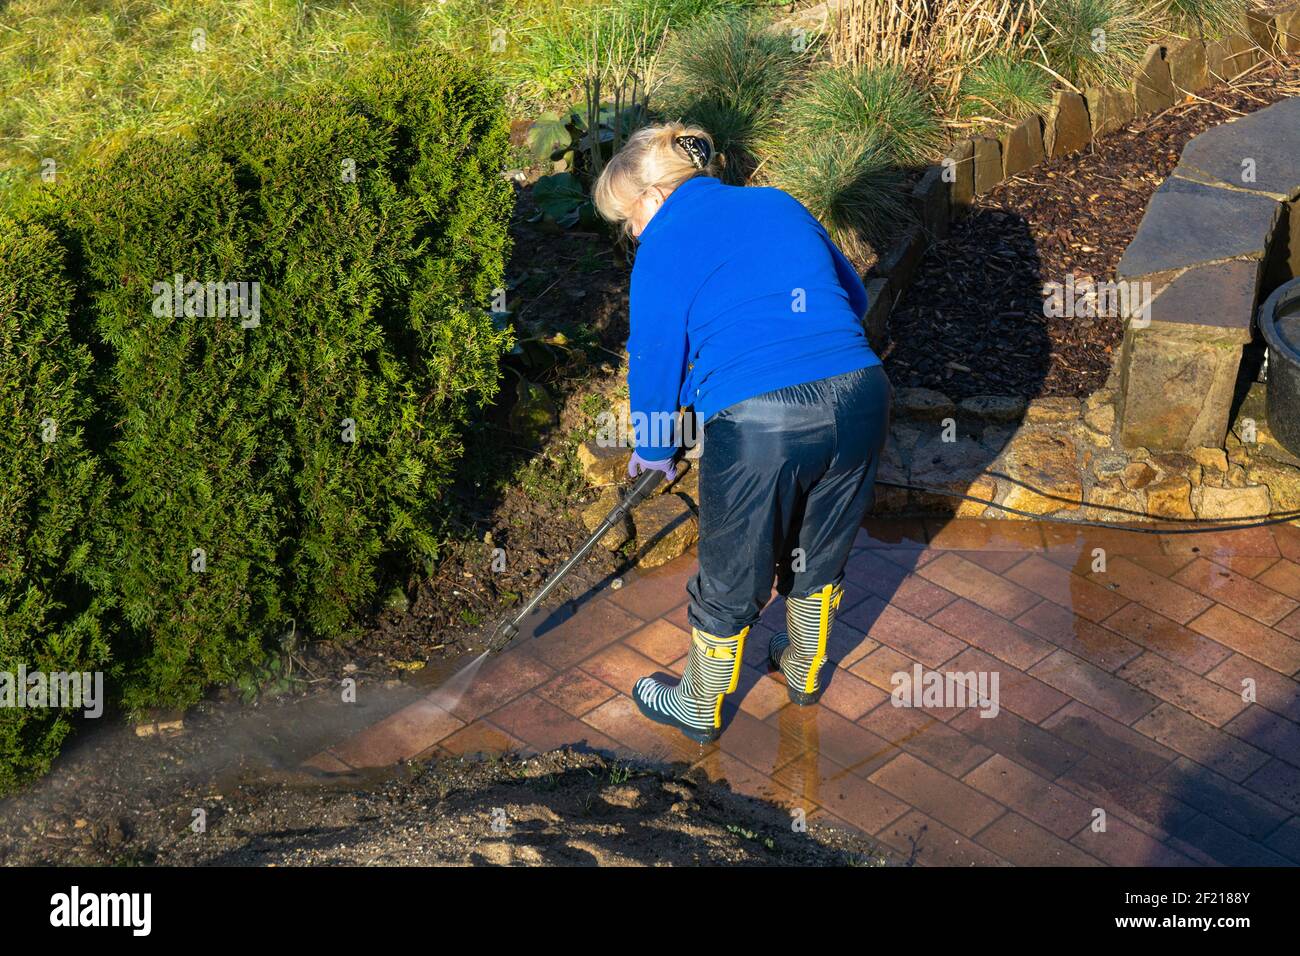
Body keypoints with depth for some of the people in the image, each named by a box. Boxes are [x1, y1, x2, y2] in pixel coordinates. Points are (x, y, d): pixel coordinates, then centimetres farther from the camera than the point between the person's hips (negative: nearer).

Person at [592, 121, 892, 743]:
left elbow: (656, 354, 7)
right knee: (820, 554, 30)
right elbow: (853, 295, 27)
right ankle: (805, 671, 54)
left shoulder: (666, 241, 4)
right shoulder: (781, 204, 20)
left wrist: (654, 447, 24)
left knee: (730, 580, 17)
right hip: (858, 397, 5)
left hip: (756, 421, -5)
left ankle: (698, 710, 40)